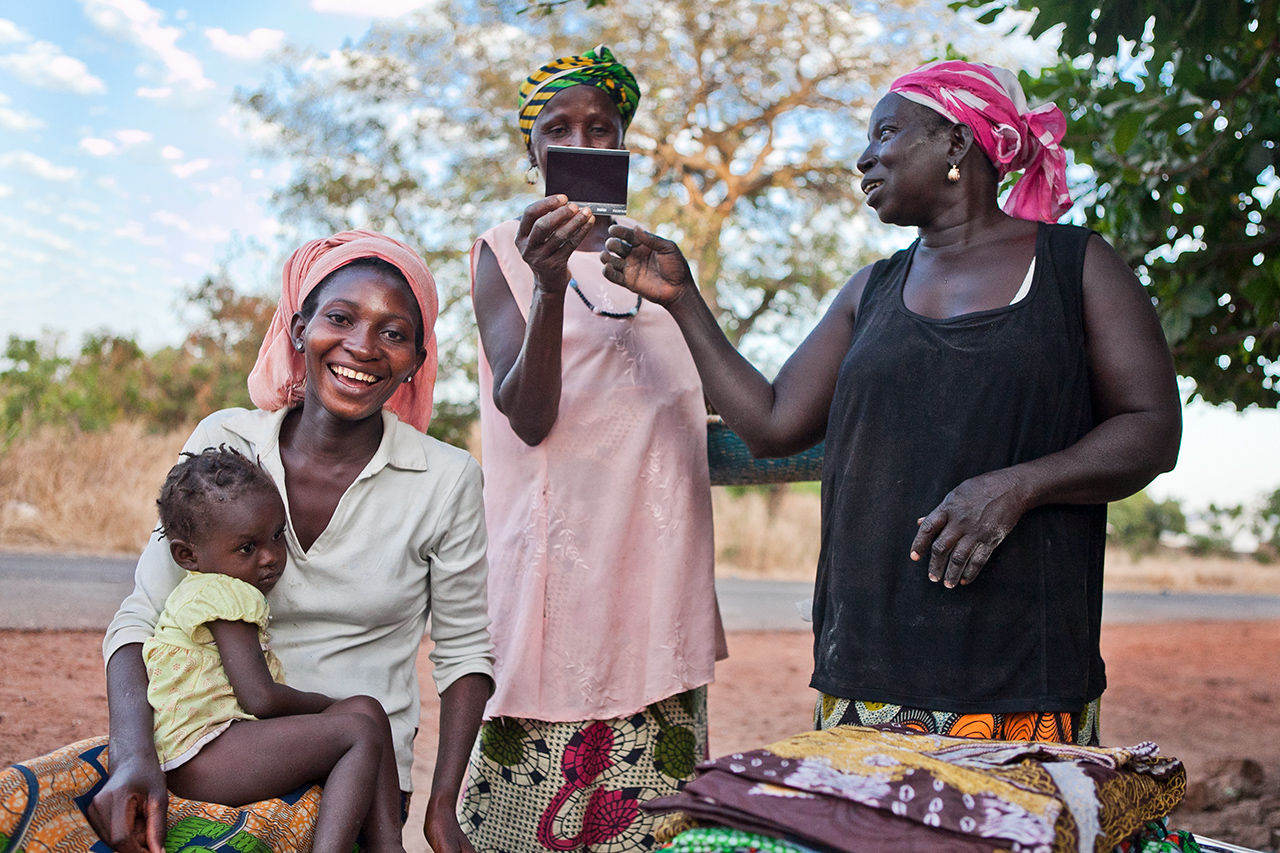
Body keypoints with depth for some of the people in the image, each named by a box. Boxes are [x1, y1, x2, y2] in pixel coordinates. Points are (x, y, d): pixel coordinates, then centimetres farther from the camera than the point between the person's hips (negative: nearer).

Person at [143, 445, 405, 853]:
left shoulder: (222, 590, 23)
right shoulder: (224, 595, -10)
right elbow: (259, 698, -17)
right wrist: (324, 704, 0)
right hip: (196, 760, -10)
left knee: (366, 708, 3)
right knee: (360, 733, -16)